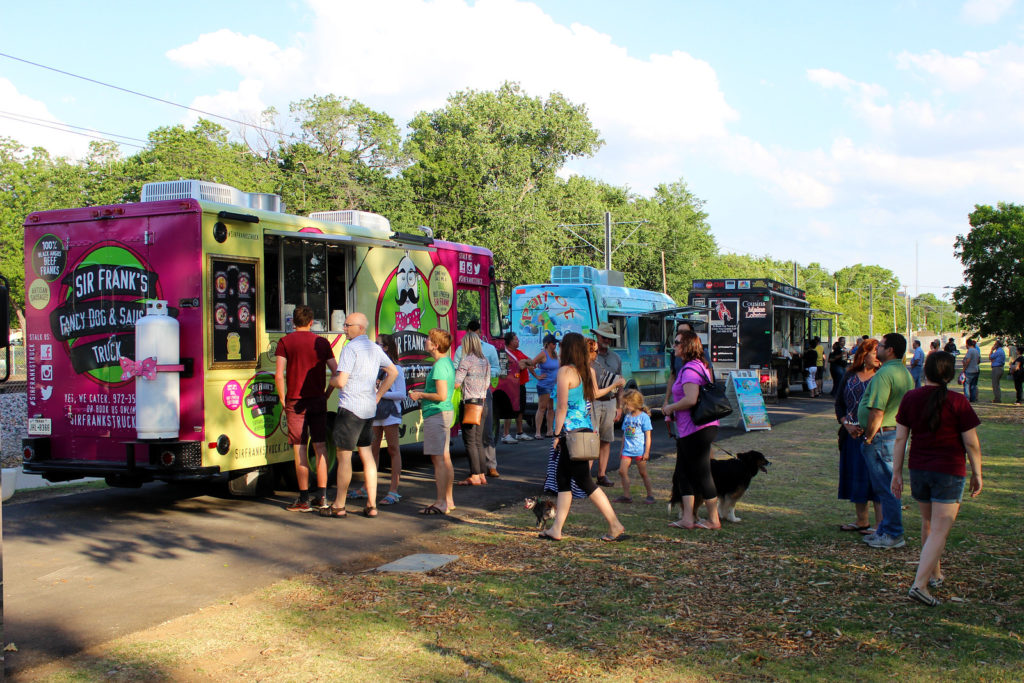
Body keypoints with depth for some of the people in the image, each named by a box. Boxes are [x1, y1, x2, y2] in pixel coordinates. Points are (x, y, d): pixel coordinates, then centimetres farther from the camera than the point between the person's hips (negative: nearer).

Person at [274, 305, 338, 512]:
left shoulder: (285, 342, -3)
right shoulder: (322, 342, 5)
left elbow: (279, 375, -11)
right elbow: (336, 372, 3)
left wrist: (283, 400, 0)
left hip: (296, 402, -3)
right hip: (318, 401, 3)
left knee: (300, 450, -1)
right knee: (320, 447, 10)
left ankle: (304, 500, 2)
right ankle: (322, 496, 12)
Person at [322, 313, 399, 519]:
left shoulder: (350, 348, -13)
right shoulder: (375, 349, 12)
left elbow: (341, 382, -19)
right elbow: (393, 372, 20)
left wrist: (331, 380, 4)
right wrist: (378, 396, 17)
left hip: (350, 407, -8)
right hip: (369, 409, 8)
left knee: (344, 456, 0)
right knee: (367, 455, 11)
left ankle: (339, 506, 7)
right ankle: (371, 505, 10)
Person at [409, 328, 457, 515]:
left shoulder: (439, 366, -17)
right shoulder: (447, 362, 14)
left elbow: (442, 396, -22)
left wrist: (421, 395, -10)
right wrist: (423, 394, 17)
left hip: (436, 414, -11)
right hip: (445, 412, 11)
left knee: (438, 459, -7)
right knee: (445, 458, 15)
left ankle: (441, 503, -5)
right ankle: (448, 500, 22)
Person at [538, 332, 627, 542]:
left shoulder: (565, 371, -14)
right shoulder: (589, 371, 7)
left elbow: (562, 406, -17)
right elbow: (594, 395, 24)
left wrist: (557, 434, -13)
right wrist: (614, 385, 43)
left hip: (570, 431, -9)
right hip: (585, 429, 9)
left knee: (584, 481, -3)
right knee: (562, 479, 13)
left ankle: (615, 525, -1)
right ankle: (556, 528, 15)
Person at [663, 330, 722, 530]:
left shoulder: (690, 369, -17)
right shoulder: (700, 366, 16)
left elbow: (691, 399, -27)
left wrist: (670, 407, -11)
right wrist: (671, 408, 18)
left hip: (697, 429, -11)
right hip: (688, 430, 11)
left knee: (701, 475, -1)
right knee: (683, 474, 13)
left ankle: (714, 520, 10)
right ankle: (688, 519, 14)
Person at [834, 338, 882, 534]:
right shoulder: (849, 376, 9)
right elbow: (839, 403, 11)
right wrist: (847, 424, -4)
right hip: (851, 435, 5)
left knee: (875, 478, -5)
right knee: (855, 477, 11)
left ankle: (880, 524, 2)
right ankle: (861, 520, 24)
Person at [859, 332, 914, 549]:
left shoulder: (884, 373, -18)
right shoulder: (905, 373, 13)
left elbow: (877, 411, -24)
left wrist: (868, 438, -14)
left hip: (882, 436, -10)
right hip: (898, 433, 10)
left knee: (886, 487, -3)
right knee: (889, 486, 16)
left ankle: (893, 535, 3)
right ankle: (886, 529, 24)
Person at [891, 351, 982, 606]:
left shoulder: (910, 398, -1)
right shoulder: (957, 402, -12)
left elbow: (900, 438, 0)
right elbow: (971, 443, -9)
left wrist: (897, 472, 7)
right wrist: (977, 473, 4)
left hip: (919, 470, 5)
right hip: (949, 472, -4)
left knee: (928, 523, 23)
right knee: (939, 531, -2)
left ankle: (935, 574, 38)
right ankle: (919, 584, -12)